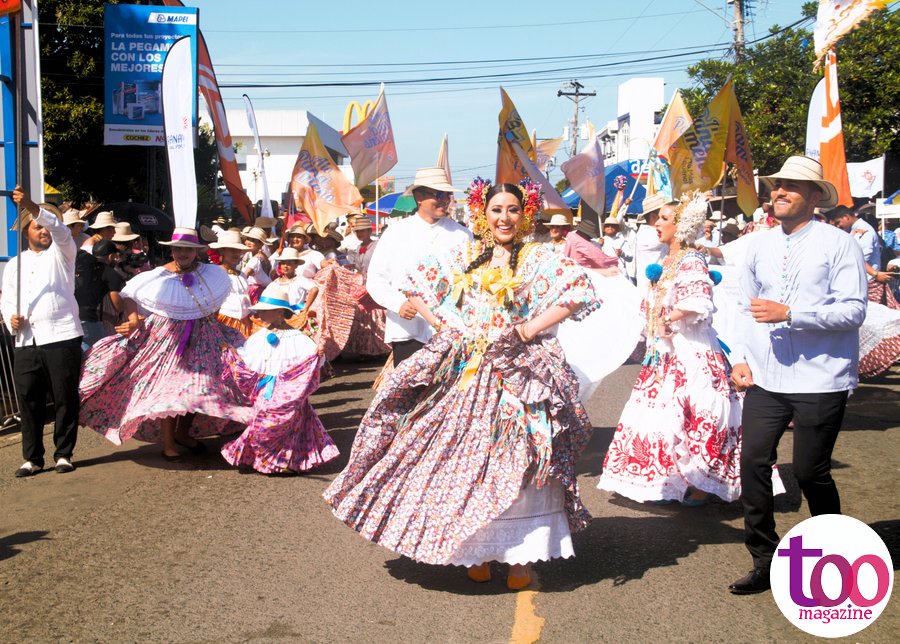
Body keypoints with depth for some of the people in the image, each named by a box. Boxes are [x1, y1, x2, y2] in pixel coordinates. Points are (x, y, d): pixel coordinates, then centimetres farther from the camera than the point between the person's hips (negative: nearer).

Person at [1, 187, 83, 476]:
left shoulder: (61, 252, 7)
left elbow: (59, 229, -14)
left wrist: (31, 205, -28)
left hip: (61, 336, -4)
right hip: (26, 341, 4)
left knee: (65, 397, 0)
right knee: (27, 398, 3)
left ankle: (64, 454, 12)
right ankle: (32, 458, 12)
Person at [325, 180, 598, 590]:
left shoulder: (541, 260, 3)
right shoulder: (460, 259, 12)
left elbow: (580, 292, -9)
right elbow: (413, 284, 18)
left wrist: (530, 329, -13)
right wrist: (443, 324, 5)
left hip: (518, 374, -3)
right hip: (464, 373, 3)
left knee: (516, 462, -5)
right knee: (467, 459, 4)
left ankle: (520, 555, 2)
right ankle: (476, 550, 14)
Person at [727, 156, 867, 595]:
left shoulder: (838, 244, -6)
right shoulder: (759, 246, 10)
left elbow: (853, 310, -14)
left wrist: (789, 313, -21)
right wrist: (740, 357, 5)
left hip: (820, 381, -4)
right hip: (765, 378, 5)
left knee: (810, 472, 3)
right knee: (753, 463, -2)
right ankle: (765, 562, 13)